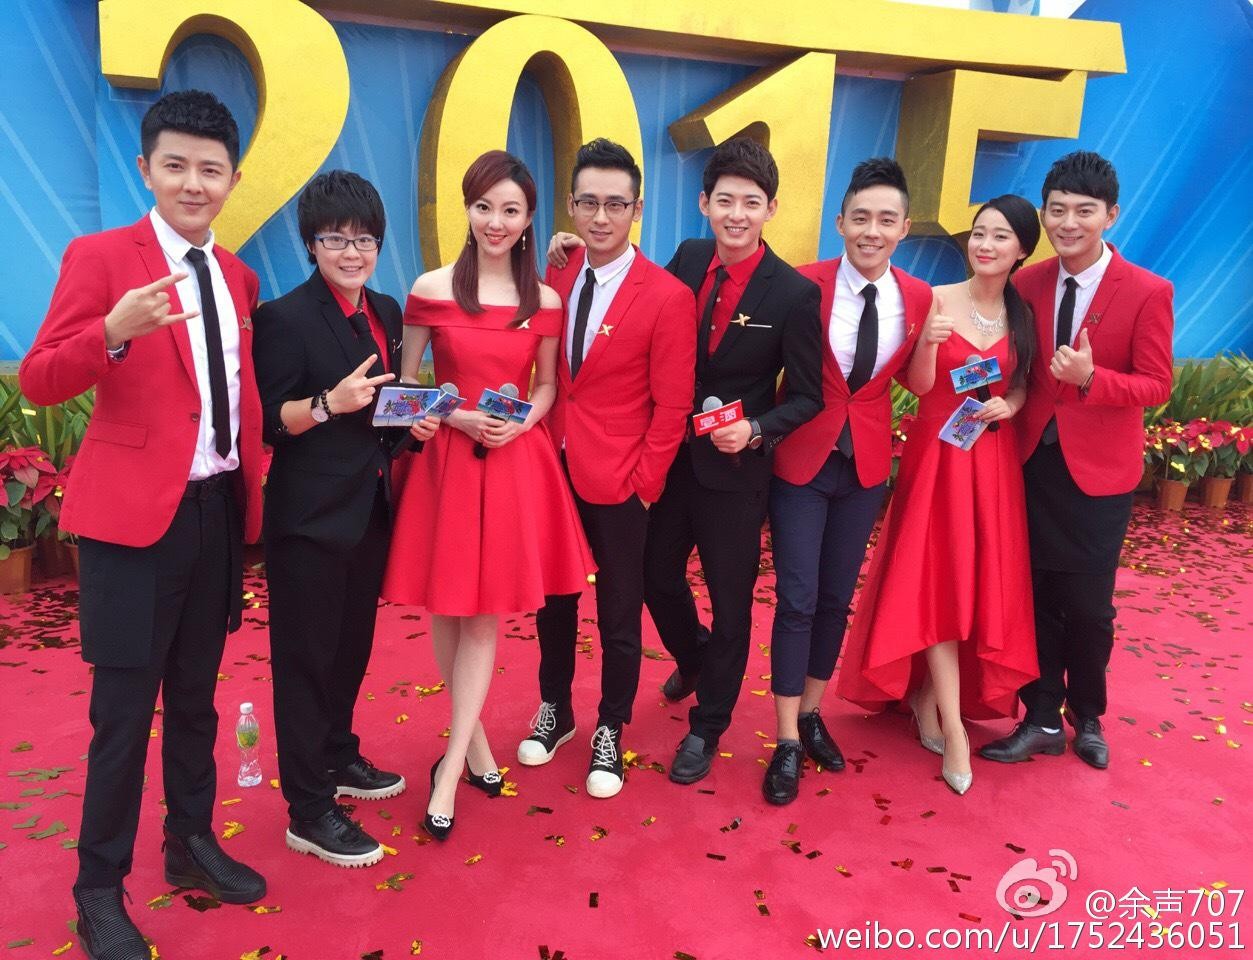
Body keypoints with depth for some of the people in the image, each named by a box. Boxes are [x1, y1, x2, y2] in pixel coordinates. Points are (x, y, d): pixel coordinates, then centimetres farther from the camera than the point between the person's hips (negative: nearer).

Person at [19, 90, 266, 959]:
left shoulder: (238, 278, 11)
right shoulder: (99, 255, -7)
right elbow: (38, 382, -15)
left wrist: (256, 464, 6)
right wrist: (115, 332, -32)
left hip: (221, 508, 6)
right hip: (134, 511, -5)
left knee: (196, 696, 18)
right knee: (125, 709, 3)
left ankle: (192, 843, 35)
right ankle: (100, 886, 22)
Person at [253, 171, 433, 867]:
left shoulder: (386, 314, 10)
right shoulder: (286, 318, -12)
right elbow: (268, 422, -15)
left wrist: (415, 420, 0)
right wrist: (329, 404, -31)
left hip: (370, 509, 7)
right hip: (310, 517, -7)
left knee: (353, 644, 20)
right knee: (307, 656, 2)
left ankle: (339, 758, 40)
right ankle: (309, 811, 14)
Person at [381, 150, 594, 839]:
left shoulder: (544, 301, 3)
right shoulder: (431, 289, -2)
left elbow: (548, 387, 11)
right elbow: (403, 384, 3)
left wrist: (520, 421, -10)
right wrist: (457, 417, -13)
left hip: (517, 463, 1)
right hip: (445, 460, 0)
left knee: (486, 614, 2)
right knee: (446, 608, 7)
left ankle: (450, 769, 12)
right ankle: (475, 741, 28)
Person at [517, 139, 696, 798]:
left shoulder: (667, 297, -12)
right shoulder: (553, 282, 2)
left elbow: (671, 406, -10)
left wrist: (643, 484, -10)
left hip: (619, 484, -4)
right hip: (553, 471, 4)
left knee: (619, 614, 10)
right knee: (552, 601, 18)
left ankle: (609, 731, 31)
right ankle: (554, 712, 40)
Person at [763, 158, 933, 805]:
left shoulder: (919, 297, -2)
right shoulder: (804, 284, -12)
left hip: (867, 463, 4)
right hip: (801, 459, -3)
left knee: (837, 597, 14)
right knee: (797, 600, -1)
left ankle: (812, 714, 33)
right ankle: (787, 741, 14)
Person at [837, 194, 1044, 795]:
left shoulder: (1024, 314, 5)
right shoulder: (937, 300, -6)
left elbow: (1023, 384, 13)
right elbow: (918, 386, -11)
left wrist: (1009, 407, -8)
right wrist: (928, 343, -29)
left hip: (994, 458, 5)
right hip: (938, 453, -4)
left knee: (984, 581, 7)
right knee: (938, 579, -4)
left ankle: (926, 693, 27)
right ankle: (953, 728, 3)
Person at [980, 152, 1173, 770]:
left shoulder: (1147, 292, -9)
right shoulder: (1028, 284, 1)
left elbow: (1157, 384, -9)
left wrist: (1090, 378, -26)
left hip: (1098, 470, -2)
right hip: (1032, 462, 3)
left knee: (1088, 605, 8)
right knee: (1037, 597, 8)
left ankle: (1087, 717, 32)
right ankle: (1043, 720, 23)